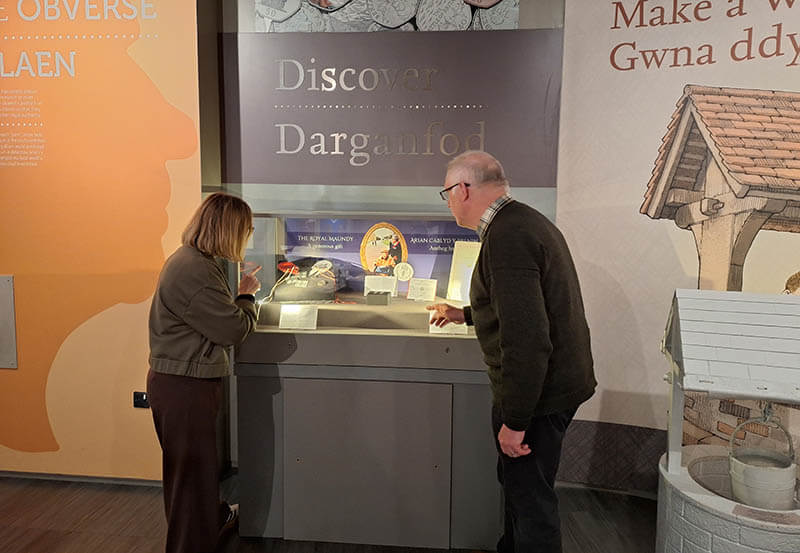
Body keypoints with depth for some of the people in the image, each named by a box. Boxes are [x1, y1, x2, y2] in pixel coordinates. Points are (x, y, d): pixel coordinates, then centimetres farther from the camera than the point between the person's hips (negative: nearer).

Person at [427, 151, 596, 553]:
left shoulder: (506, 238, -24)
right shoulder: (528, 221, 10)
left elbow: (527, 341, -30)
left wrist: (514, 421, -24)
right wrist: (464, 314, 34)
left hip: (538, 394, -11)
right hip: (558, 381, 11)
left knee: (530, 497, 6)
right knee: (518, 483, 25)